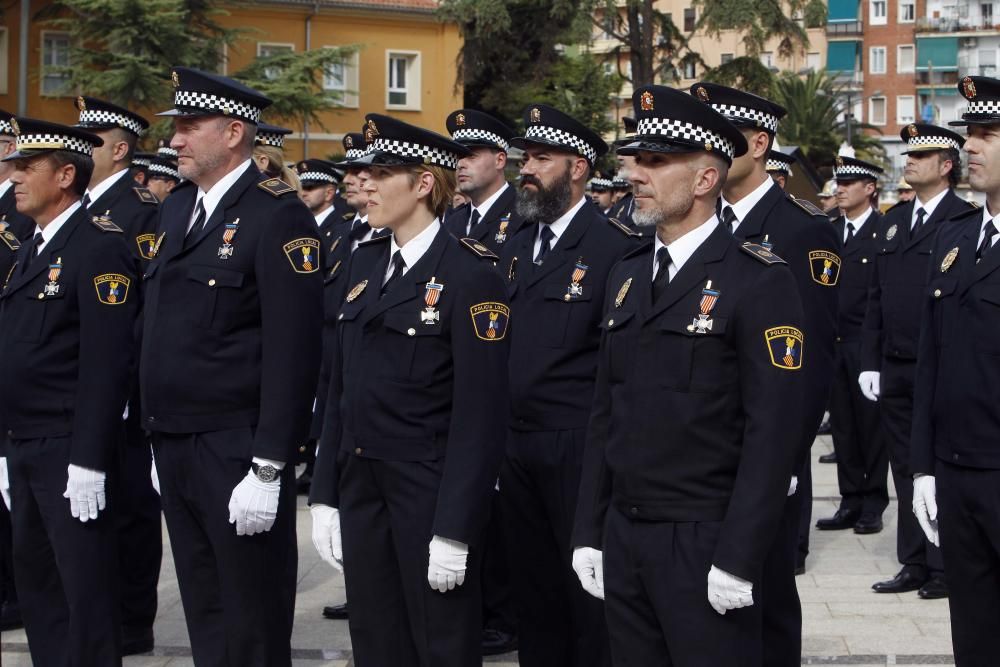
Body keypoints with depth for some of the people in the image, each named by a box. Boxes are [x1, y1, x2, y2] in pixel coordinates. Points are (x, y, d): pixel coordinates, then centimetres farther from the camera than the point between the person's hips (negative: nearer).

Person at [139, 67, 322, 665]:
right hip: (174, 448, 8)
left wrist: (268, 469, -20)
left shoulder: (278, 213, -12)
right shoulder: (177, 208, 13)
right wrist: (160, 436, 14)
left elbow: (293, 348, -17)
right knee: (204, 616, 17)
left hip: (236, 453, -8)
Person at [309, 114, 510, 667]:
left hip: (429, 490, -6)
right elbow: (340, 386, 13)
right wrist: (325, 496, 9)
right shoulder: (365, 262, 11)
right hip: (361, 486, 7)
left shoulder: (470, 274, -12)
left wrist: (454, 531, -18)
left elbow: (479, 414, -15)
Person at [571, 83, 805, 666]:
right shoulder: (627, 275, 12)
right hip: (623, 535, 7)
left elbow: (773, 431, -15)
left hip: (703, 544, -6)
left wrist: (738, 559, -18)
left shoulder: (761, 282, -10)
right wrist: (588, 533, 12)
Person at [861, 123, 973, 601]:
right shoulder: (893, 220, 14)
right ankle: (914, 564, 22)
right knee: (905, 469, 12)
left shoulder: (965, 221, -7)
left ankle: (944, 568, 13)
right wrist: (869, 361, 9)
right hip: (894, 370, 6)